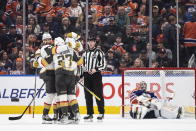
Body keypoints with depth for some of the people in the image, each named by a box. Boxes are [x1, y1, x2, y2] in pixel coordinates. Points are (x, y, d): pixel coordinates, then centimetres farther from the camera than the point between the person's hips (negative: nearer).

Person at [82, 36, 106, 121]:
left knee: (98, 94, -7)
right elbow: (83, 65, 23)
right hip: (87, 75, 5)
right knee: (88, 95, 4)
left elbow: (103, 64, -5)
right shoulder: (85, 53, 18)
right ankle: (90, 113, 8)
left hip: (96, 75, -5)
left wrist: (96, 69, -17)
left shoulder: (99, 52, 1)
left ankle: (101, 113, -3)